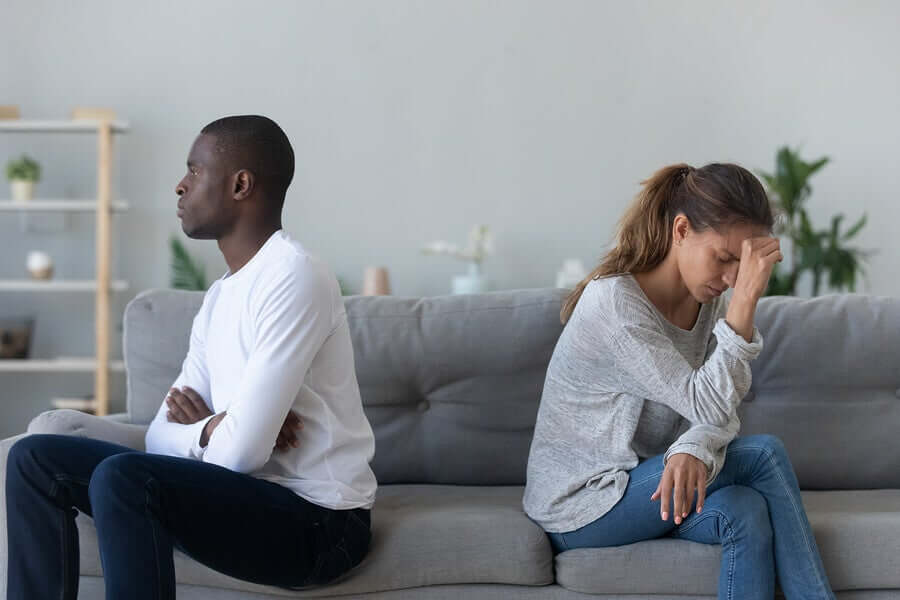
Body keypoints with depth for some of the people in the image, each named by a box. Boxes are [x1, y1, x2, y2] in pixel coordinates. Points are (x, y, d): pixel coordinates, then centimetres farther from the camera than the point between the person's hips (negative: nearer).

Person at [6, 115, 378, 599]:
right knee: (37, 459, 4)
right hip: (243, 495, 9)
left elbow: (240, 450, -23)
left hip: (318, 522, -9)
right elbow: (162, 434, 10)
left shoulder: (294, 278, -17)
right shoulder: (220, 296, 14)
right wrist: (209, 429, -12)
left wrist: (197, 432, -1)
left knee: (122, 478, -32)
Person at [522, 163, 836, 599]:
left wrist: (694, 449, -29)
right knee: (764, 455, -17)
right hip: (579, 507, -7)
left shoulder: (707, 300, 1)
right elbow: (707, 405, -26)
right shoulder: (613, 302, -23)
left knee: (747, 512, -23)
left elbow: (720, 413, -6)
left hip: (640, 481, 7)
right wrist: (745, 299, -33)